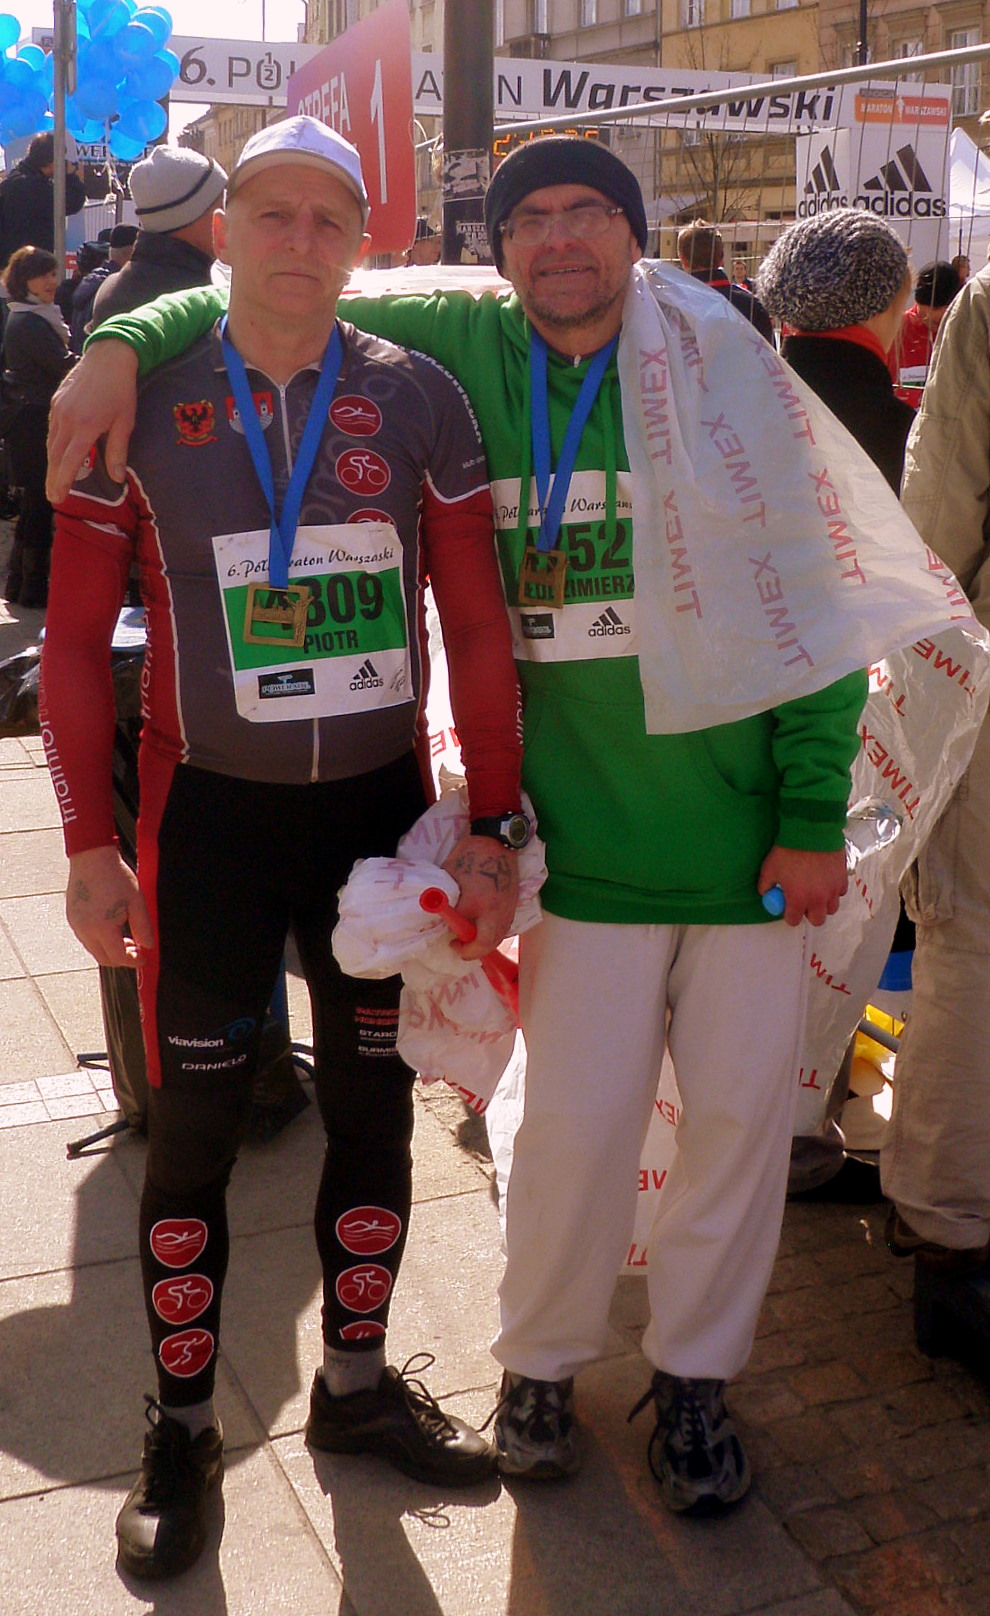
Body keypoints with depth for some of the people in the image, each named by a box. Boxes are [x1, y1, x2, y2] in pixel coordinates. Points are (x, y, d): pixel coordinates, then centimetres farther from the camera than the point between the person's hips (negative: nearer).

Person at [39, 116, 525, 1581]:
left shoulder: (419, 399, -2)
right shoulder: (139, 407, -4)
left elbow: (478, 627, 0)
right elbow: (77, 645, 0)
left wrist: (493, 826, -3)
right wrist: (89, 842, -4)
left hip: (382, 804, 2)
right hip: (210, 813, -1)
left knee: (373, 1102, 13)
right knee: (195, 1122, 7)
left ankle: (356, 1381, 34)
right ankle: (182, 1429, 26)